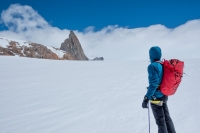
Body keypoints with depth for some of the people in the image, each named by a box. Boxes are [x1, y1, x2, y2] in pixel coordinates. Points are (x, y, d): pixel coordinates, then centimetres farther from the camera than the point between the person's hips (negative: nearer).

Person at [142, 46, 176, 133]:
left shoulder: (152, 66, -20)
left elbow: (153, 84, -25)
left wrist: (146, 98, -22)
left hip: (156, 98, -8)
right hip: (164, 96, 8)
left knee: (160, 121, 6)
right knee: (167, 118, 21)